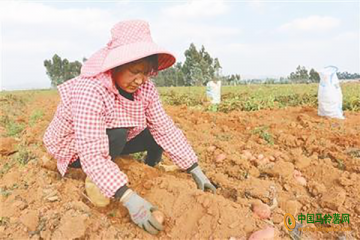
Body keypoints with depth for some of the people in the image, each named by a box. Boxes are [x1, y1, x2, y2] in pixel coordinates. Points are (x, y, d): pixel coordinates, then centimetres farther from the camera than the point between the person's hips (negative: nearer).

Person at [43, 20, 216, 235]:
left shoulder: (145, 88, -19)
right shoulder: (90, 91, -38)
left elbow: (166, 129, -18)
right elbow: (92, 155, -42)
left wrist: (196, 170, -21)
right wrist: (129, 198, -49)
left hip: (113, 141, 6)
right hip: (75, 148, -5)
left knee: (158, 135, -9)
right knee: (117, 135, -34)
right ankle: (96, 186, -9)